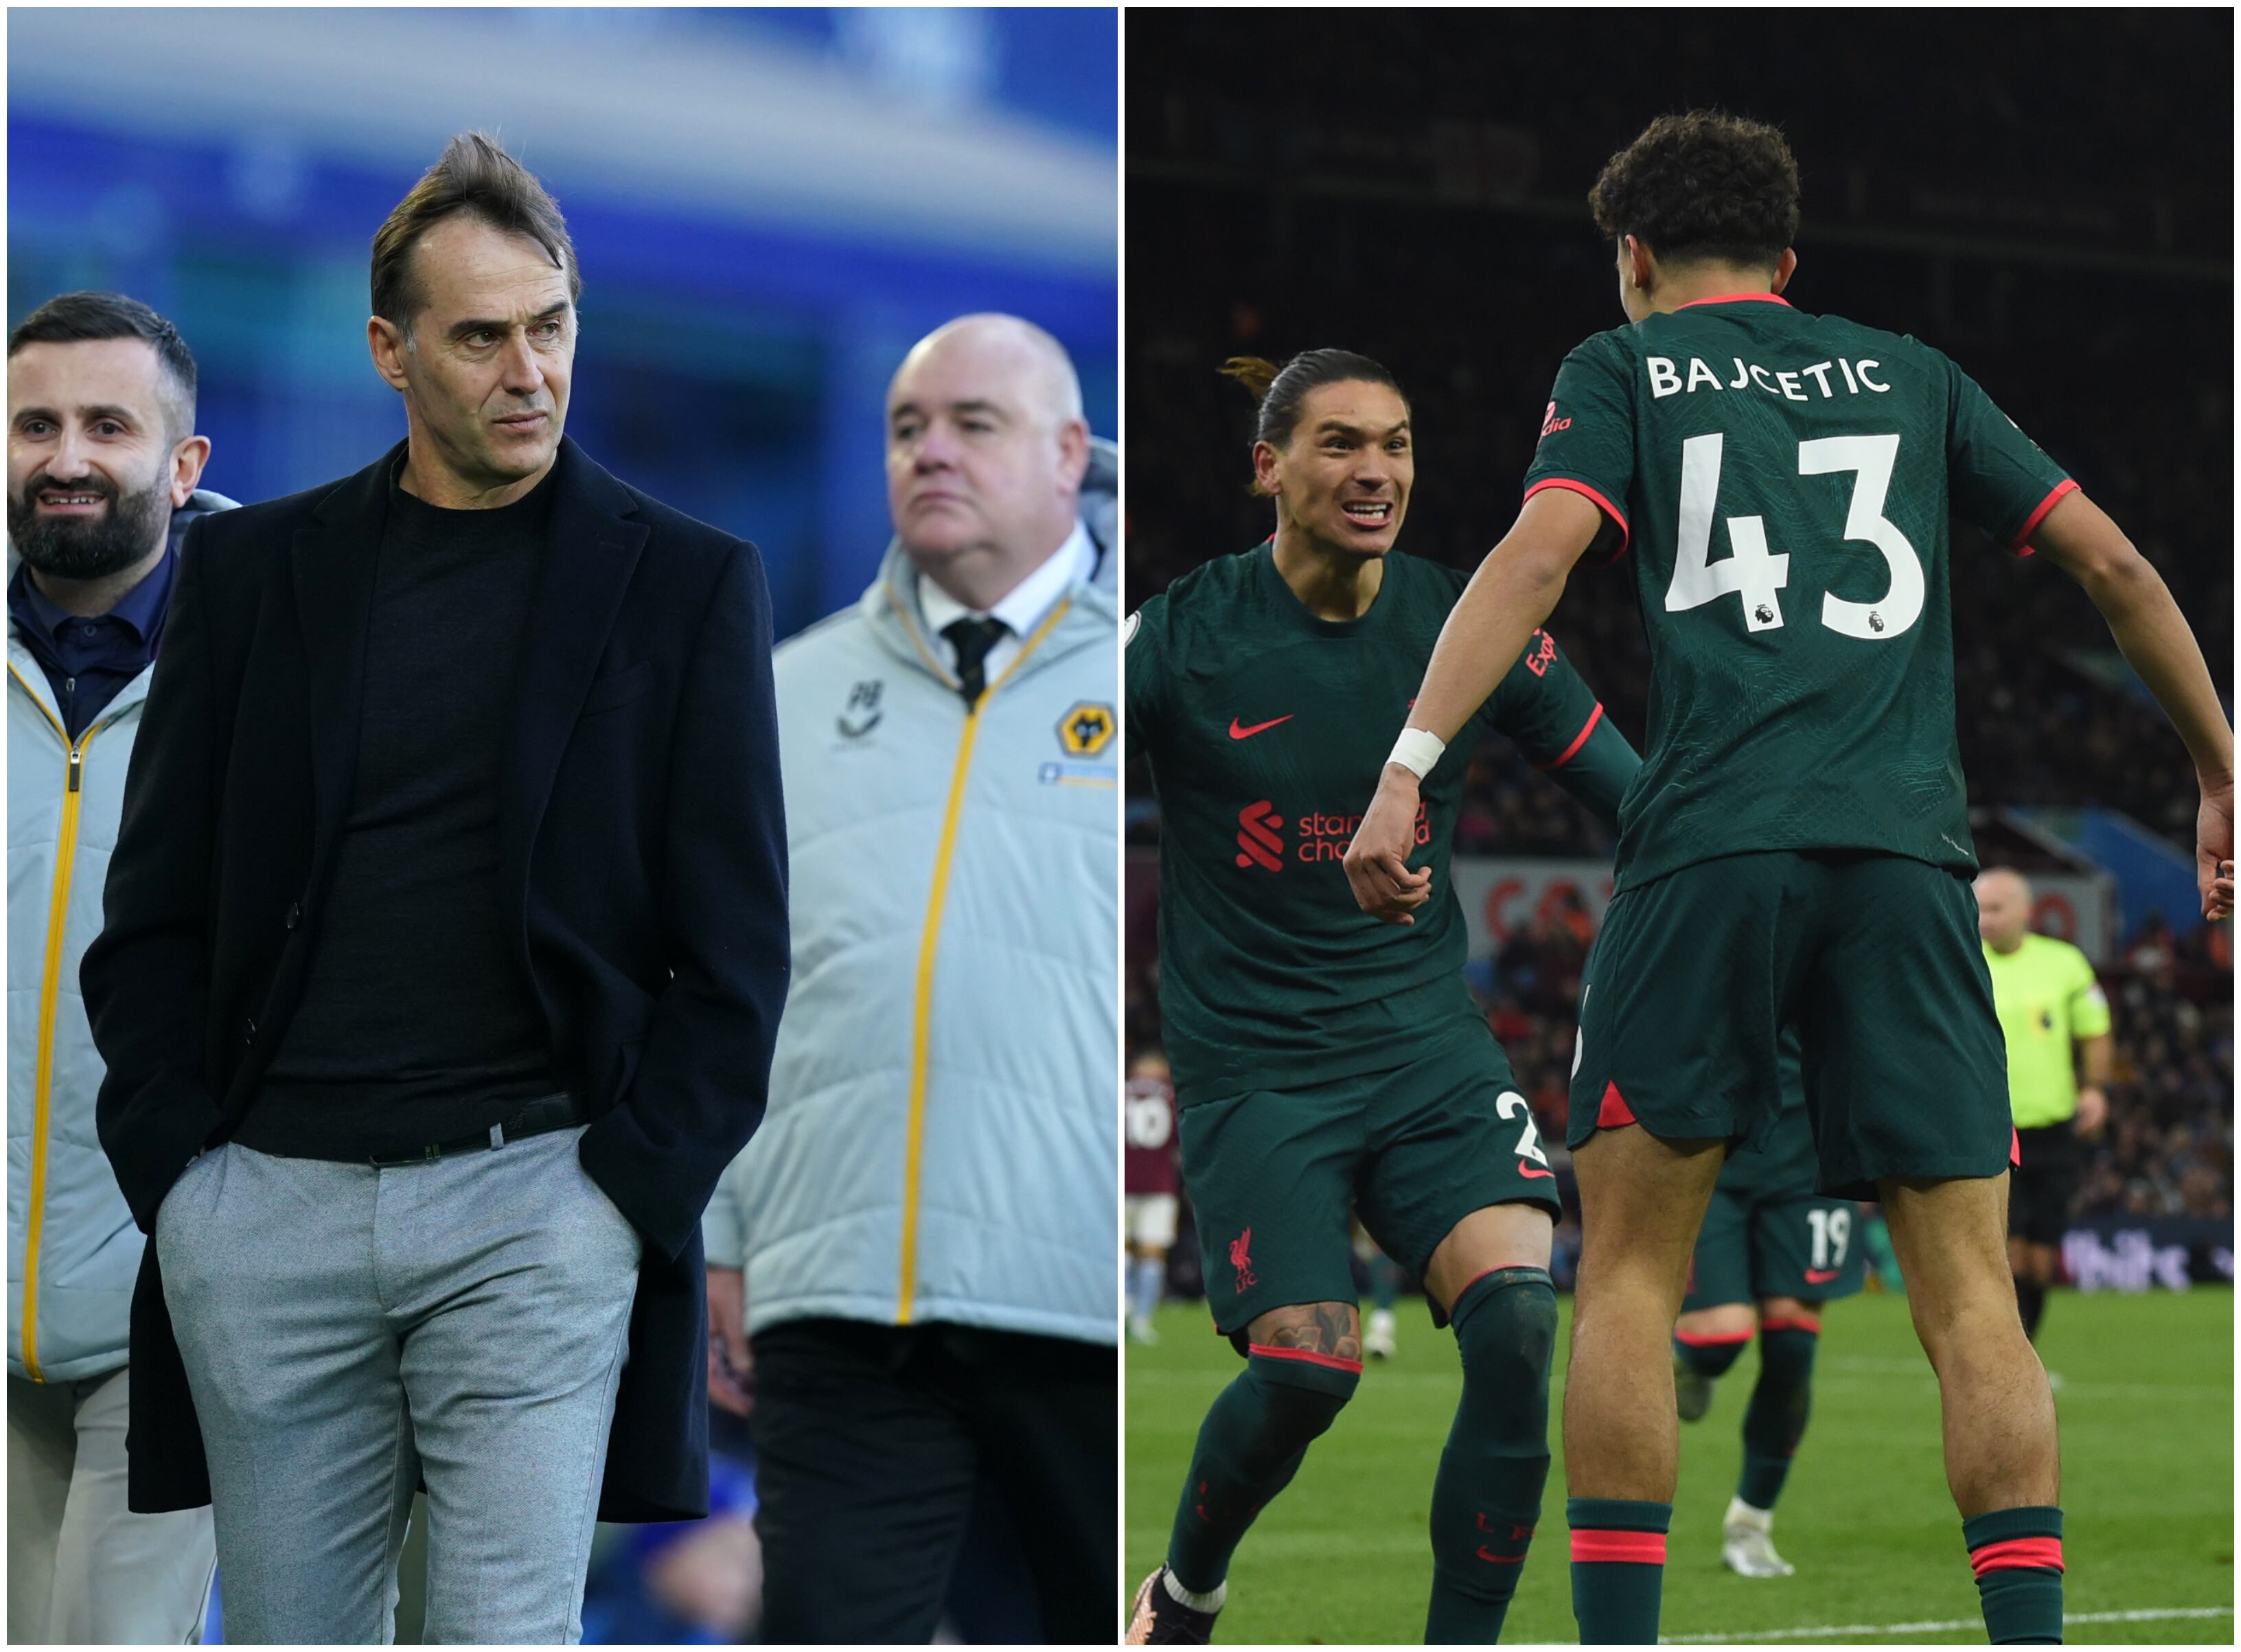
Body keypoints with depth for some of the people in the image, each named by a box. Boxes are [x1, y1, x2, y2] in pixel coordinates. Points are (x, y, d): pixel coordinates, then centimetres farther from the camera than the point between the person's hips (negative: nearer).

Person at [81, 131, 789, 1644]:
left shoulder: (684, 585, 5)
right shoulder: (254, 570, 11)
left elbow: (736, 943, 4)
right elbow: (154, 909, 12)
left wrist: (628, 1191, -6)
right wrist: (177, 1163, -1)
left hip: (532, 1194, -2)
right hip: (268, 1205, 2)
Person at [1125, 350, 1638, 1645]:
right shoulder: (1183, 636, -8)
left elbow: (1624, 792, 9)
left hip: (1428, 1041, 2)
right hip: (1253, 1063, -2)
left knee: (1520, 1317, -21)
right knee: (1307, 1367, -16)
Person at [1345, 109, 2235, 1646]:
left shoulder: (1624, 370, 14)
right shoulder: (1911, 376, 23)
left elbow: (1538, 553, -4)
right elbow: (2112, 562, 17)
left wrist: (1409, 767, -13)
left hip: (1710, 845, -2)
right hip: (1910, 854, 2)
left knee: (1631, 1266, 6)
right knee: (1971, 1292, 1)